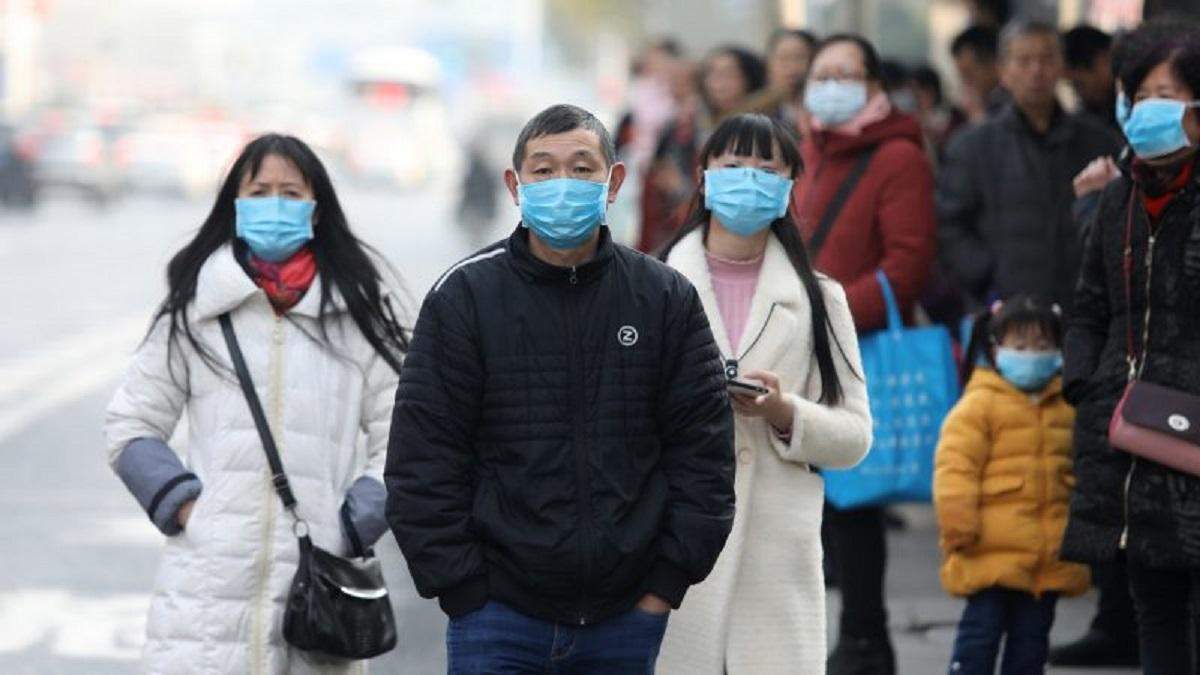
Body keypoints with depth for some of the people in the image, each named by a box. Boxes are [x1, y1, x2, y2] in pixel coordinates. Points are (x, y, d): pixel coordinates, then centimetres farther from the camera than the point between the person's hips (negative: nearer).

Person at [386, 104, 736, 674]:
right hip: (497, 621, -2)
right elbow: (423, 461, -1)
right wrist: (463, 590, -7)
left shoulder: (667, 299, 5)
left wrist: (668, 582, 0)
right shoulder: (463, 296, -1)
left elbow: (703, 450, 6)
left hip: (627, 620, 2)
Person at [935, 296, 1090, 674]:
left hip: (1049, 555, 5)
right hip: (991, 551, -5)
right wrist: (959, 527, -15)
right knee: (982, 627, -4)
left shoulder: (1067, 409, 11)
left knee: (1032, 634, 10)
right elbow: (954, 468, -11)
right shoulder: (979, 405, -6)